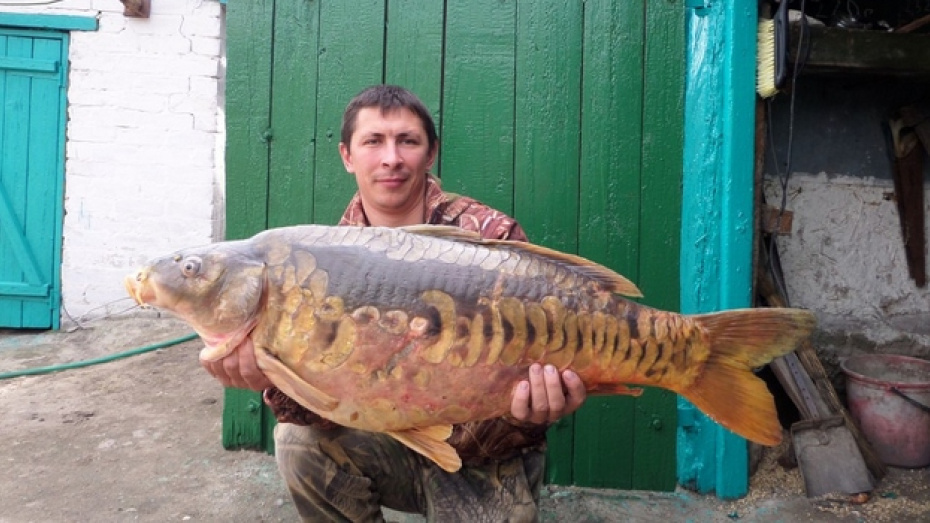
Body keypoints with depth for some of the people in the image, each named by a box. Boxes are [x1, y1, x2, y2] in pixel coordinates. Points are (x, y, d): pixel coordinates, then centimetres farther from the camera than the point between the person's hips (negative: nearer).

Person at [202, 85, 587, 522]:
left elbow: (526, 369, -18)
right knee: (299, 443, -20)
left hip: (483, 453, -2)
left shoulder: (491, 239, -18)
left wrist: (527, 413, -42)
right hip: (388, 440, 3)